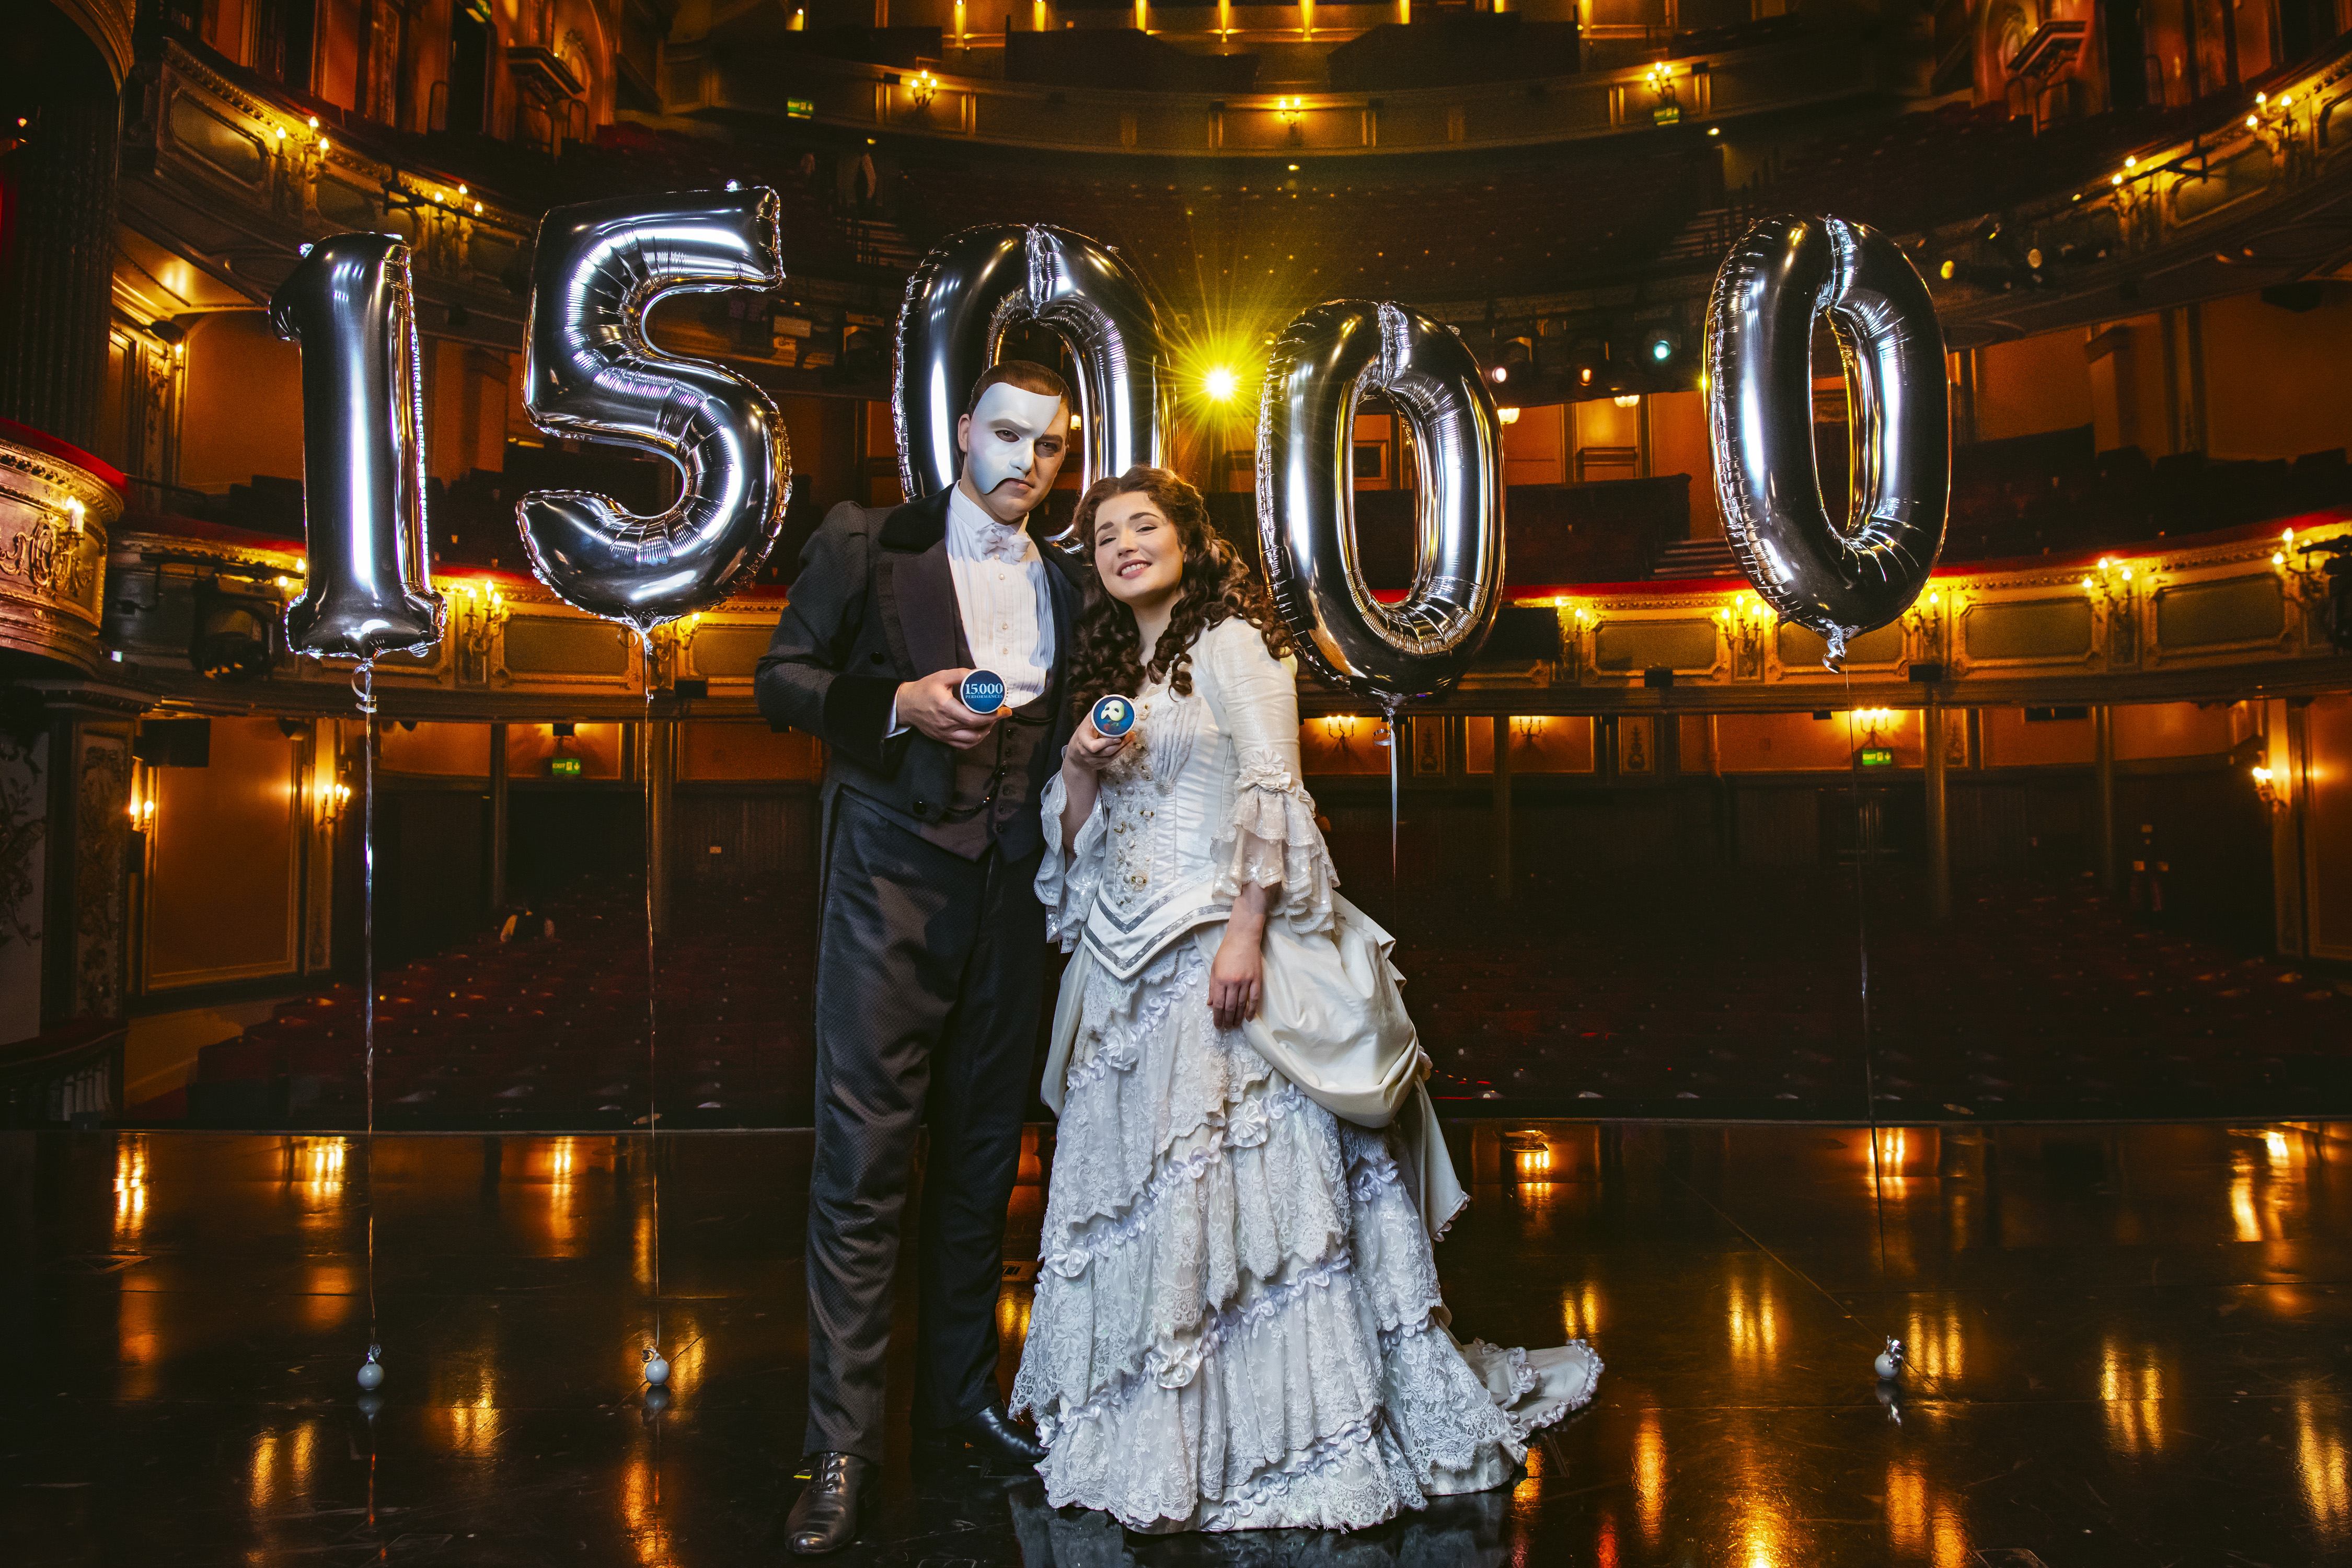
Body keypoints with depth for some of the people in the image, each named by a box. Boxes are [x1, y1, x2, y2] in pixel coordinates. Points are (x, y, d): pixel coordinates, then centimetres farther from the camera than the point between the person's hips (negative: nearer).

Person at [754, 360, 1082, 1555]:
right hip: (892, 881, -5)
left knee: (983, 1155, 12)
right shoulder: (867, 547, 3)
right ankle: (841, 1446, 3)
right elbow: (781, 680, 0)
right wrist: (900, 703, -15)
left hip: (1008, 887, 5)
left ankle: (961, 1398, 26)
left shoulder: (1060, 587, 16)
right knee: (863, 1161, -6)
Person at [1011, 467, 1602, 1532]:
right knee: (1127, 1186, 7)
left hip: (1215, 946, -7)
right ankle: (1143, 1426, 19)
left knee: (1232, 1170, -7)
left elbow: (1271, 791, -12)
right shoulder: (1109, 670, 21)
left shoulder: (1231, 642, -1)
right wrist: (1082, 766, 0)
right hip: (1127, 964, 7)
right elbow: (1077, 839, 21)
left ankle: (1264, 1436, 4)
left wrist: (1247, 934, -21)